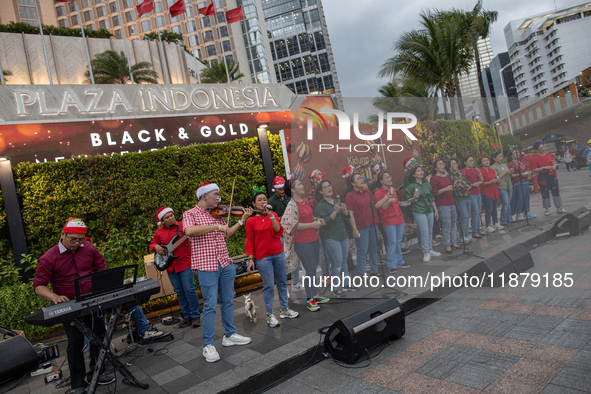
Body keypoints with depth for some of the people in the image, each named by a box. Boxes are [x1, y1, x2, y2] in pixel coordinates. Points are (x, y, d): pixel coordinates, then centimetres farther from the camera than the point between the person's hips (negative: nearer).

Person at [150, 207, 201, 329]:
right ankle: (187, 316, 22)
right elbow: (152, 244, 20)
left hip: (184, 262, -4)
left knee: (189, 289, -6)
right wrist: (156, 247, -3)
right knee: (179, 292, 11)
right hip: (171, 266, 5)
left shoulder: (183, 226, -6)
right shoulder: (159, 232, 7)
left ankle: (196, 316, 7)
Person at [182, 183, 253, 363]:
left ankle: (229, 335, 31)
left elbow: (227, 234, 17)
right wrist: (216, 226, -24)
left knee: (228, 301, 15)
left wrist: (242, 219, 9)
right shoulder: (190, 214, -4)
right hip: (206, 266, -6)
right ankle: (208, 345, 11)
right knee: (210, 305, -2)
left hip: (225, 264, 7)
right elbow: (189, 231, -25)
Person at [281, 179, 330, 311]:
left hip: (313, 239, 8)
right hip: (302, 243, -8)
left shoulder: (305, 201, 10)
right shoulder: (292, 205, -16)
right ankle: (309, 300, 11)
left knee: (313, 268, 14)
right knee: (311, 270, -3)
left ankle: (315, 294, 28)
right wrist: (312, 225, -19)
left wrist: (317, 219, 7)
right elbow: (293, 225, -21)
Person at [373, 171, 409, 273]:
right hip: (388, 221, -7)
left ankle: (399, 262, 24)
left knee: (399, 241, 12)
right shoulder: (378, 193, -9)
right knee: (392, 242, -7)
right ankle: (391, 265, 2)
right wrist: (389, 200, -25)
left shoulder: (393, 189, 15)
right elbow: (381, 208, -14)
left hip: (399, 218, 7)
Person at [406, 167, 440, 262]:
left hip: (429, 210, 6)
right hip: (419, 212, -6)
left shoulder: (427, 184, 11)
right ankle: (426, 253, 1)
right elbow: (408, 200, -5)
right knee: (424, 232, -7)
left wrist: (435, 210, 15)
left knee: (430, 231, 10)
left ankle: (430, 250, 22)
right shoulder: (411, 186, -6)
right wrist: (413, 198, -26)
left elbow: (431, 198, 16)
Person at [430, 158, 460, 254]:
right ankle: (447, 245, 1)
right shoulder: (434, 178, -8)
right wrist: (445, 189, -25)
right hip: (443, 205, -8)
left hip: (452, 203, 8)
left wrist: (454, 186, 8)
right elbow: (434, 192, -16)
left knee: (453, 224, 11)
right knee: (447, 225, -7)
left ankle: (453, 242, 24)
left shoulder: (447, 176, 18)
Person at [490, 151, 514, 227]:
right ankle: (503, 221, -4)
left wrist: (510, 172, 1)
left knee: (509, 203, 8)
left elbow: (508, 176, 22)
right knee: (505, 203, -12)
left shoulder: (505, 165, 17)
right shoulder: (493, 167, -6)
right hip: (501, 187, -7)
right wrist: (505, 172, -14)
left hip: (509, 186, 7)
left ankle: (509, 219, 17)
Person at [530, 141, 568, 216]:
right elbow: (534, 169, -11)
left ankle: (559, 208, 13)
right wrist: (544, 168, -18)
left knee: (556, 191, 4)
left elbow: (555, 163, 18)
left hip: (552, 175, 4)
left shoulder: (550, 155, 9)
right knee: (545, 193, 2)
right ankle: (547, 210, 13)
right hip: (542, 177, -4)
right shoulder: (535, 158, -6)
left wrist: (554, 166, -4)